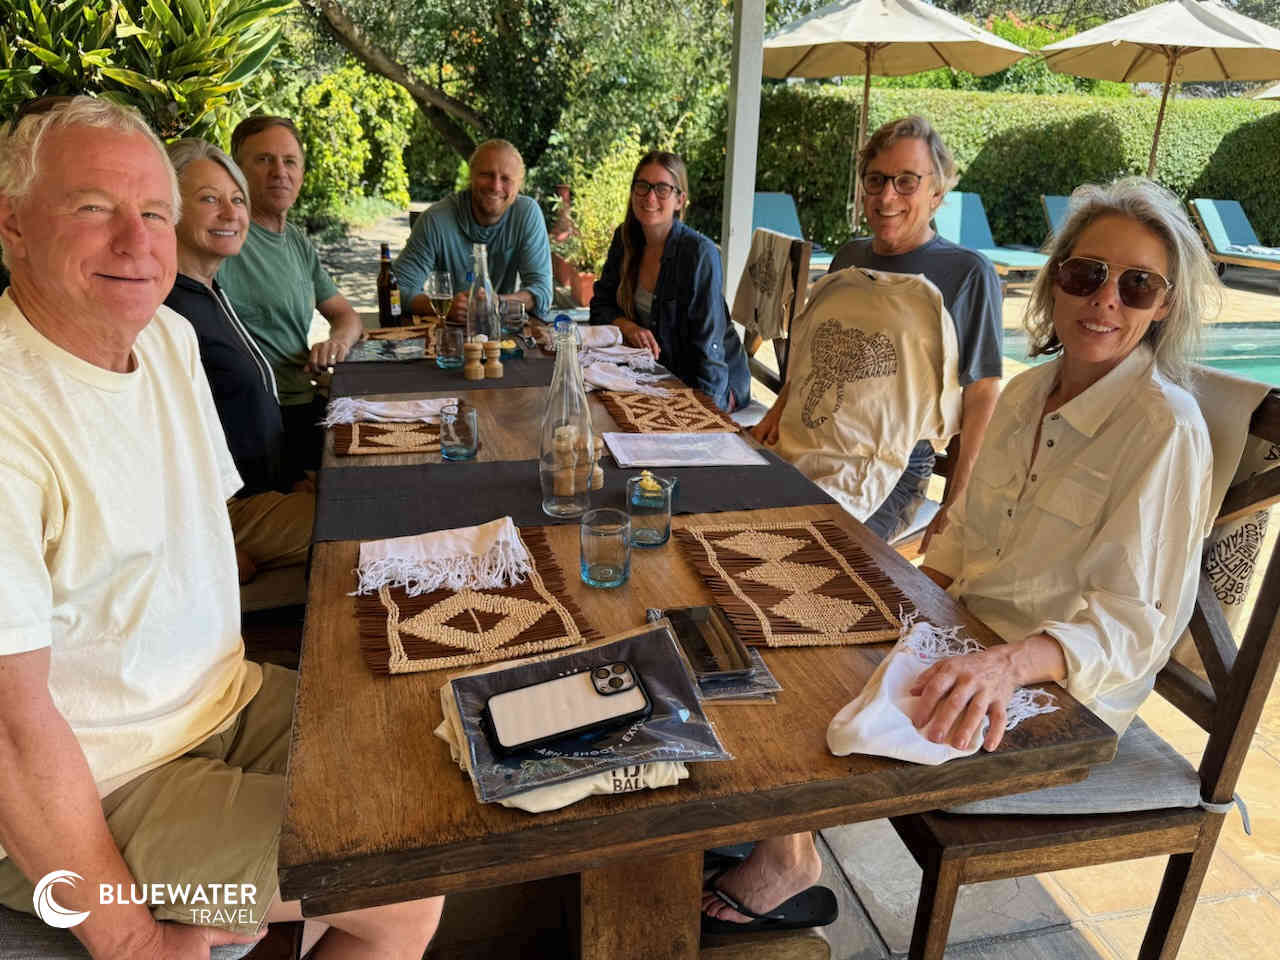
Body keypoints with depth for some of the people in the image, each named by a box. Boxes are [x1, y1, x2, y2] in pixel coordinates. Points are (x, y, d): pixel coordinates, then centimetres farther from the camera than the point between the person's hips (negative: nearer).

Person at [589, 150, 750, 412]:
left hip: (717, 383, -5)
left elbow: (708, 345, -20)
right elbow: (601, 304, 8)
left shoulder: (700, 253, -20)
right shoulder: (625, 239, 0)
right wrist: (629, 327, -14)